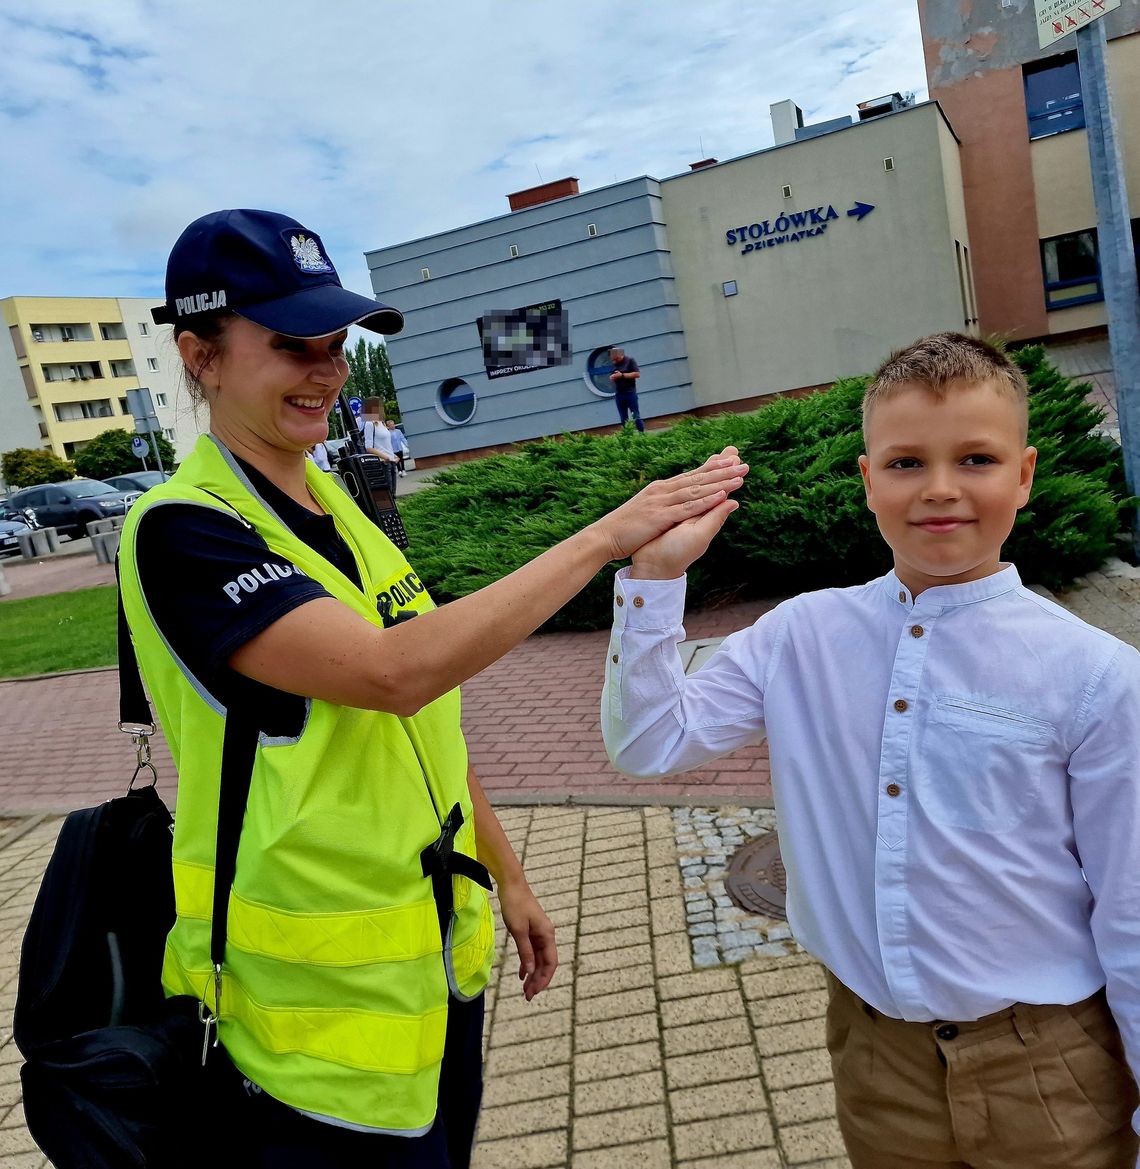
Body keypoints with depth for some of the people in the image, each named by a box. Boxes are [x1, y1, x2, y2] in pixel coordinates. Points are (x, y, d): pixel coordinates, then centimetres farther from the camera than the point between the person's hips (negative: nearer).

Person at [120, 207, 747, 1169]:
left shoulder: (355, 510, 4)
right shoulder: (181, 532, -19)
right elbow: (394, 671, -33)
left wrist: (505, 873, 13)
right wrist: (606, 535, -30)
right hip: (323, 1008, -7)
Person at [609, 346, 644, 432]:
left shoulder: (630, 361, -2)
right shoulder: (614, 364, 12)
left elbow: (637, 374, -10)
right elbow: (611, 378, 20)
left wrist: (622, 375, -14)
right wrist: (612, 377, -6)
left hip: (630, 393, -5)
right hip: (618, 395, 5)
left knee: (636, 417, -4)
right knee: (624, 420, 5)